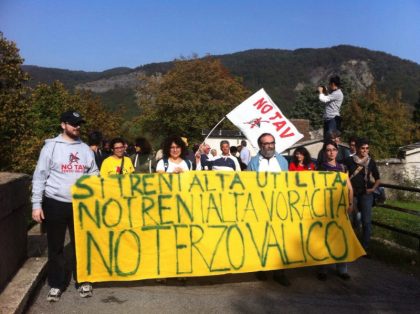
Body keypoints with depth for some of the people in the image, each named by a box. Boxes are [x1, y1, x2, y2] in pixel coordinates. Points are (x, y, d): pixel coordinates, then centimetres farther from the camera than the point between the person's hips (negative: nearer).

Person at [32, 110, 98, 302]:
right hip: (55, 204, -3)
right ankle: (56, 284, 21)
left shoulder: (85, 149, 8)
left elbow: (94, 176, 12)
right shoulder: (51, 146, -3)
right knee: (55, 246, 7)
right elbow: (39, 177, -4)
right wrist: (36, 204, -9)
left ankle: (82, 281, 24)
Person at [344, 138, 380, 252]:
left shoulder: (371, 162, 4)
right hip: (352, 194, -1)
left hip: (366, 194, 1)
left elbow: (378, 179, 13)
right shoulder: (349, 161, -1)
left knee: (366, 221, -2)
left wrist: (373, 188, -2)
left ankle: (365, 247, 7)